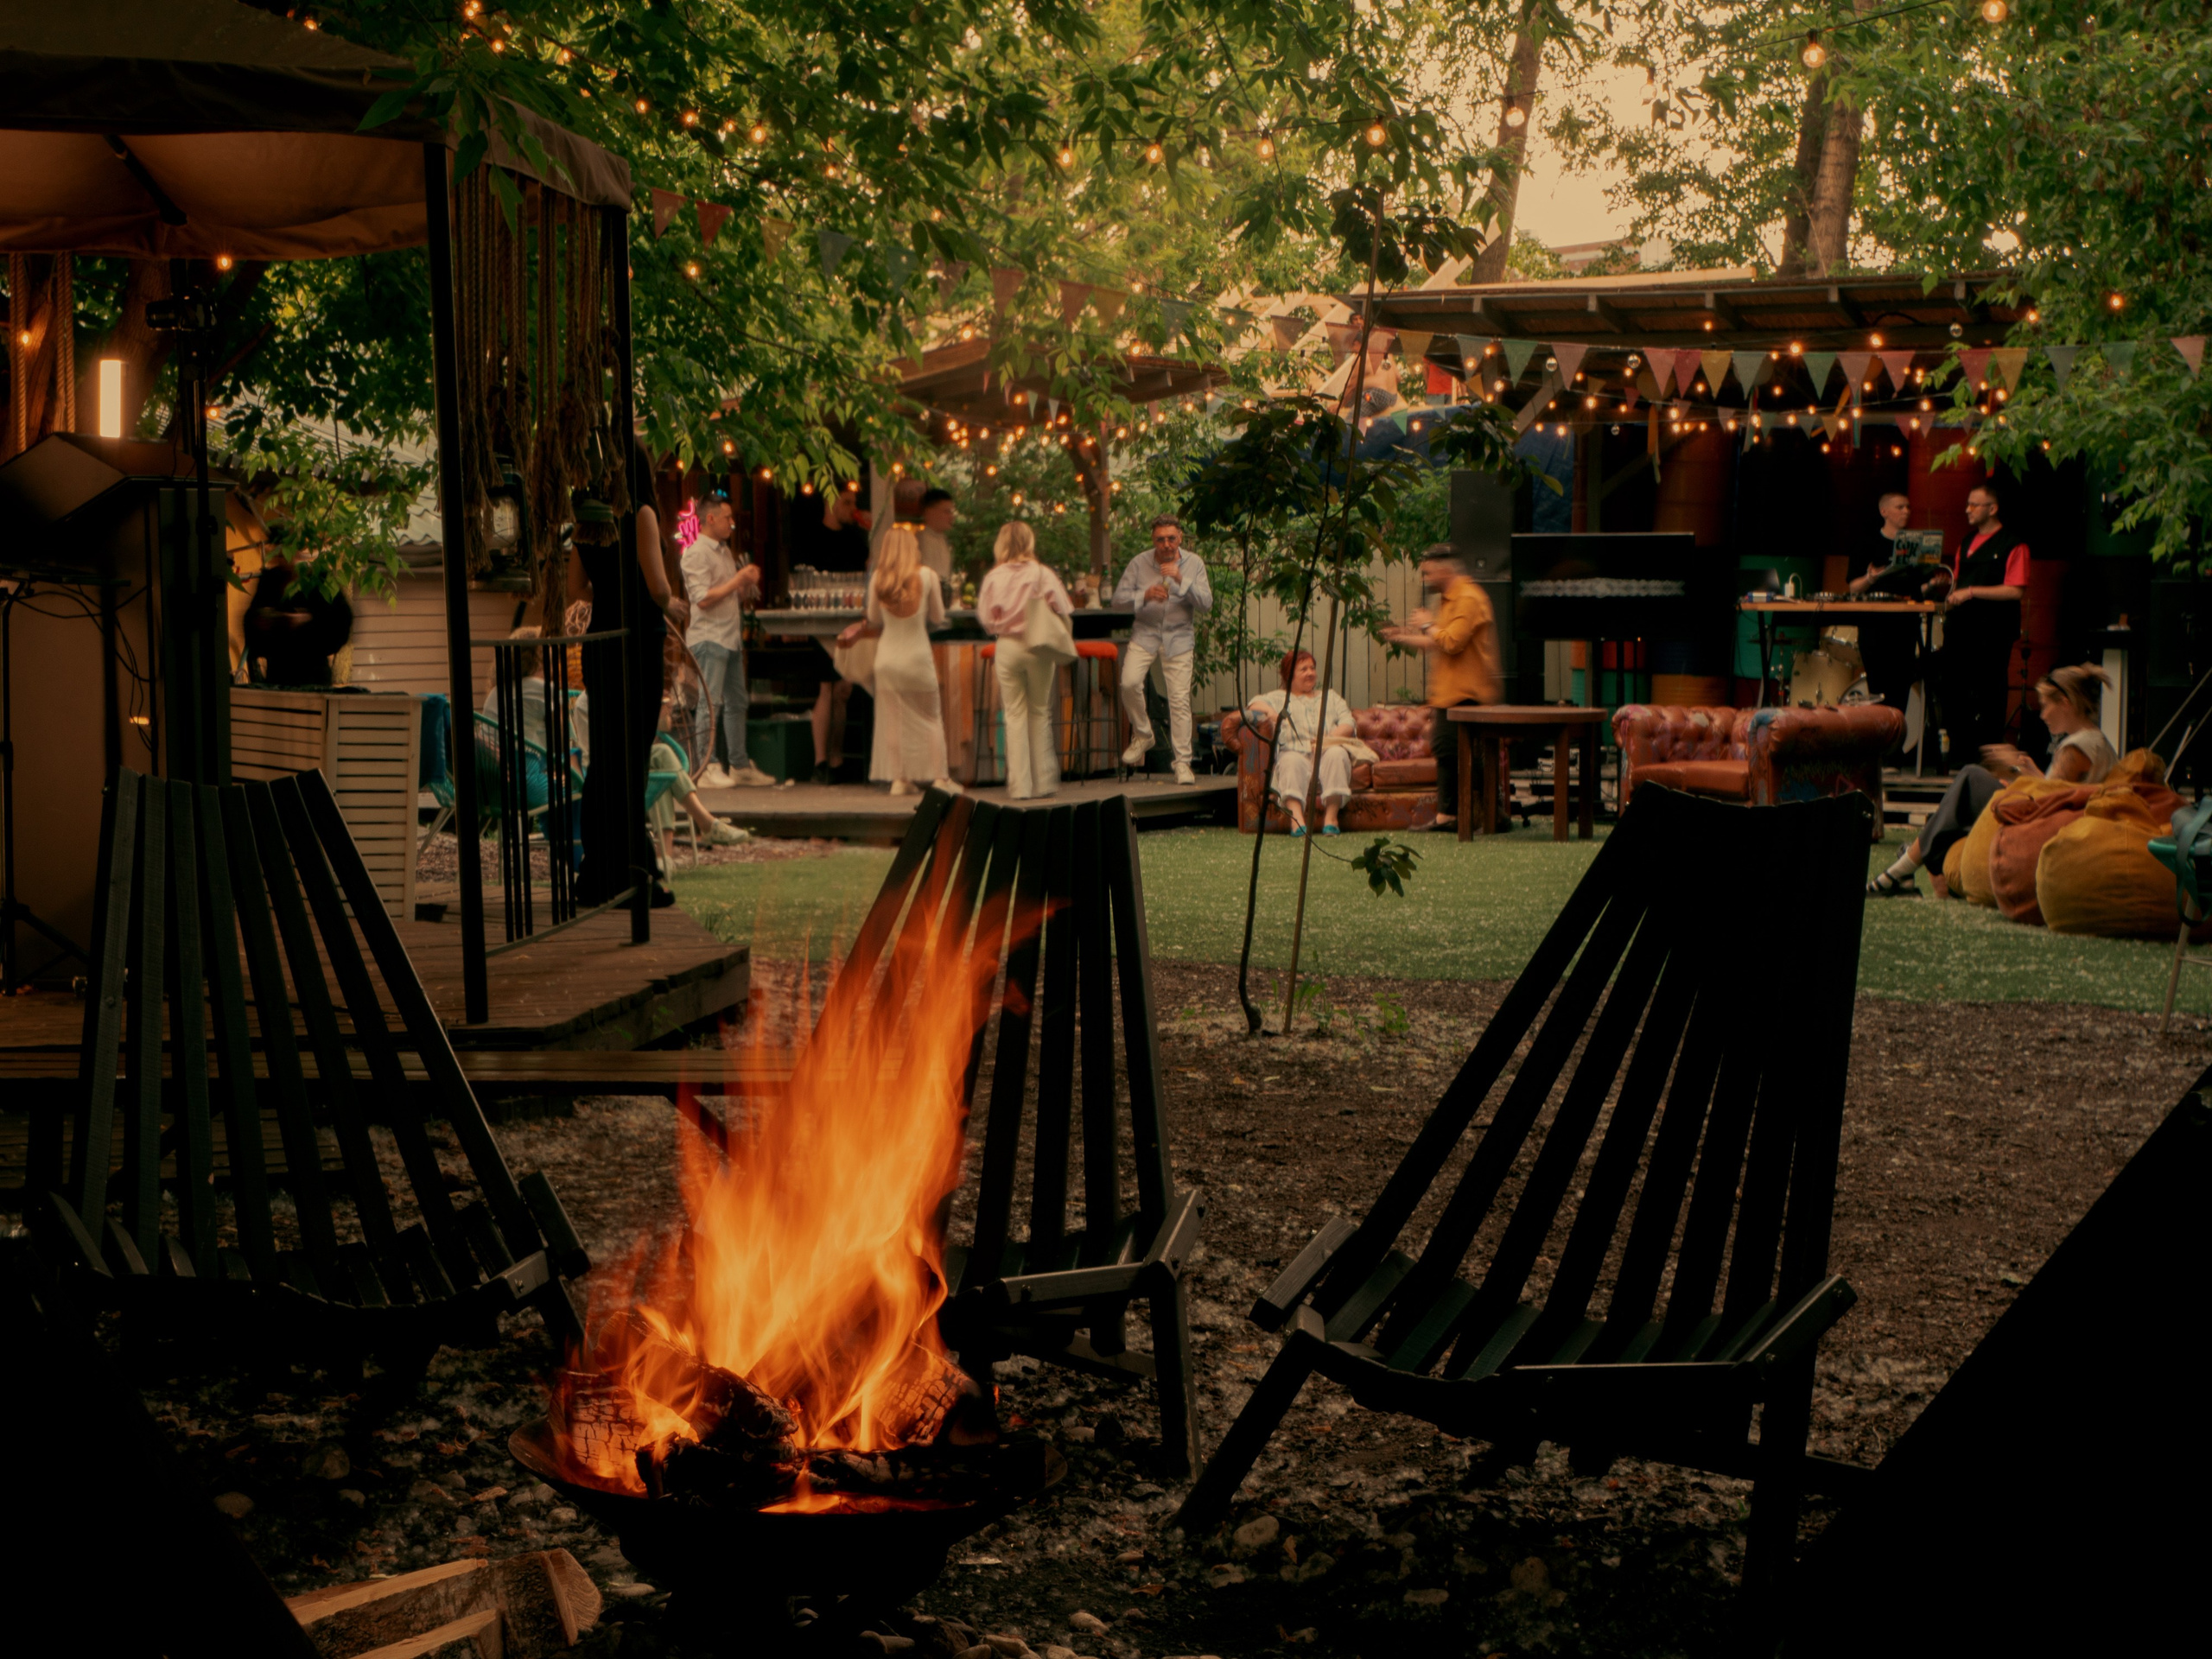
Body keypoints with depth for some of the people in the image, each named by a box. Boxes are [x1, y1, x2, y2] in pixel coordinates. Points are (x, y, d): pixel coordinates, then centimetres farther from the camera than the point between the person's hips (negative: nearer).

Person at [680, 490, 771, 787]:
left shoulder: (725, 552, 19)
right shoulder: (696, 553, -9)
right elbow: (703, 598, -19)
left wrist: (748, 583, 3)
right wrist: (738, 580, -14)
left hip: (731, 637, 9)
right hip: (708, 637, -9)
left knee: (737, 702, 9)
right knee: (710, 702, -8)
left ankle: (739, 765, 15)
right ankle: (707, 767, -5)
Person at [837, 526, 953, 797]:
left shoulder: (877, 580, -3)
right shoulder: (927, 577, -7)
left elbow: (874, 620, 8)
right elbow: (938, 618, 4)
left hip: (887, 655, 2)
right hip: (918, 655, -2)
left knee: (892, 718, 9)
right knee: (930, 718, 10)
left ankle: (899, 778, 9)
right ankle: (939, 777, 9)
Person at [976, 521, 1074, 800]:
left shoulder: (993, 578, -5)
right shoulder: (1043, 575, -8)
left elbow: (985, 618, 0)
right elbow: (1064, 611, -7)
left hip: (1007, 648, 1)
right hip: (1038, 647, -1)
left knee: (1015, 715, 6)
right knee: (1040, 713, 12)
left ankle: (1019, 786, 4)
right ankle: (1042, 782, 13)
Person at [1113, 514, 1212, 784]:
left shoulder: (1193, 564, 0)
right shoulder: (1139, 563, -1)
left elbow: (1206, 604, -7)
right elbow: (1119, 597, -2)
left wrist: (1181, 581, -20)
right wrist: (1145, 595, -20)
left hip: (1179, 637, 0)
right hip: (1145, 633, 0)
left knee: (1180, 699, -6)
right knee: (1129, 683, -22)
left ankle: (1182, 763, 3)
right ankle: (1142, 735, 4)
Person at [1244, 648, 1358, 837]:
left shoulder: (1330, 697, 32)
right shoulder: (1279, 698, 27)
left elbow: (1348, 724, 15)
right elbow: (1255, 704, 6)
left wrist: (1330, 738, -7)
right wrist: (1268, 711, -18)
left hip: (1327, 752, 2)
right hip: (1295, 752, -2)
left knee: (1337, 753, -34)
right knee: (1291, 762, -38)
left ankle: (1331, 816, -40)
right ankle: (1296, 819, -58)